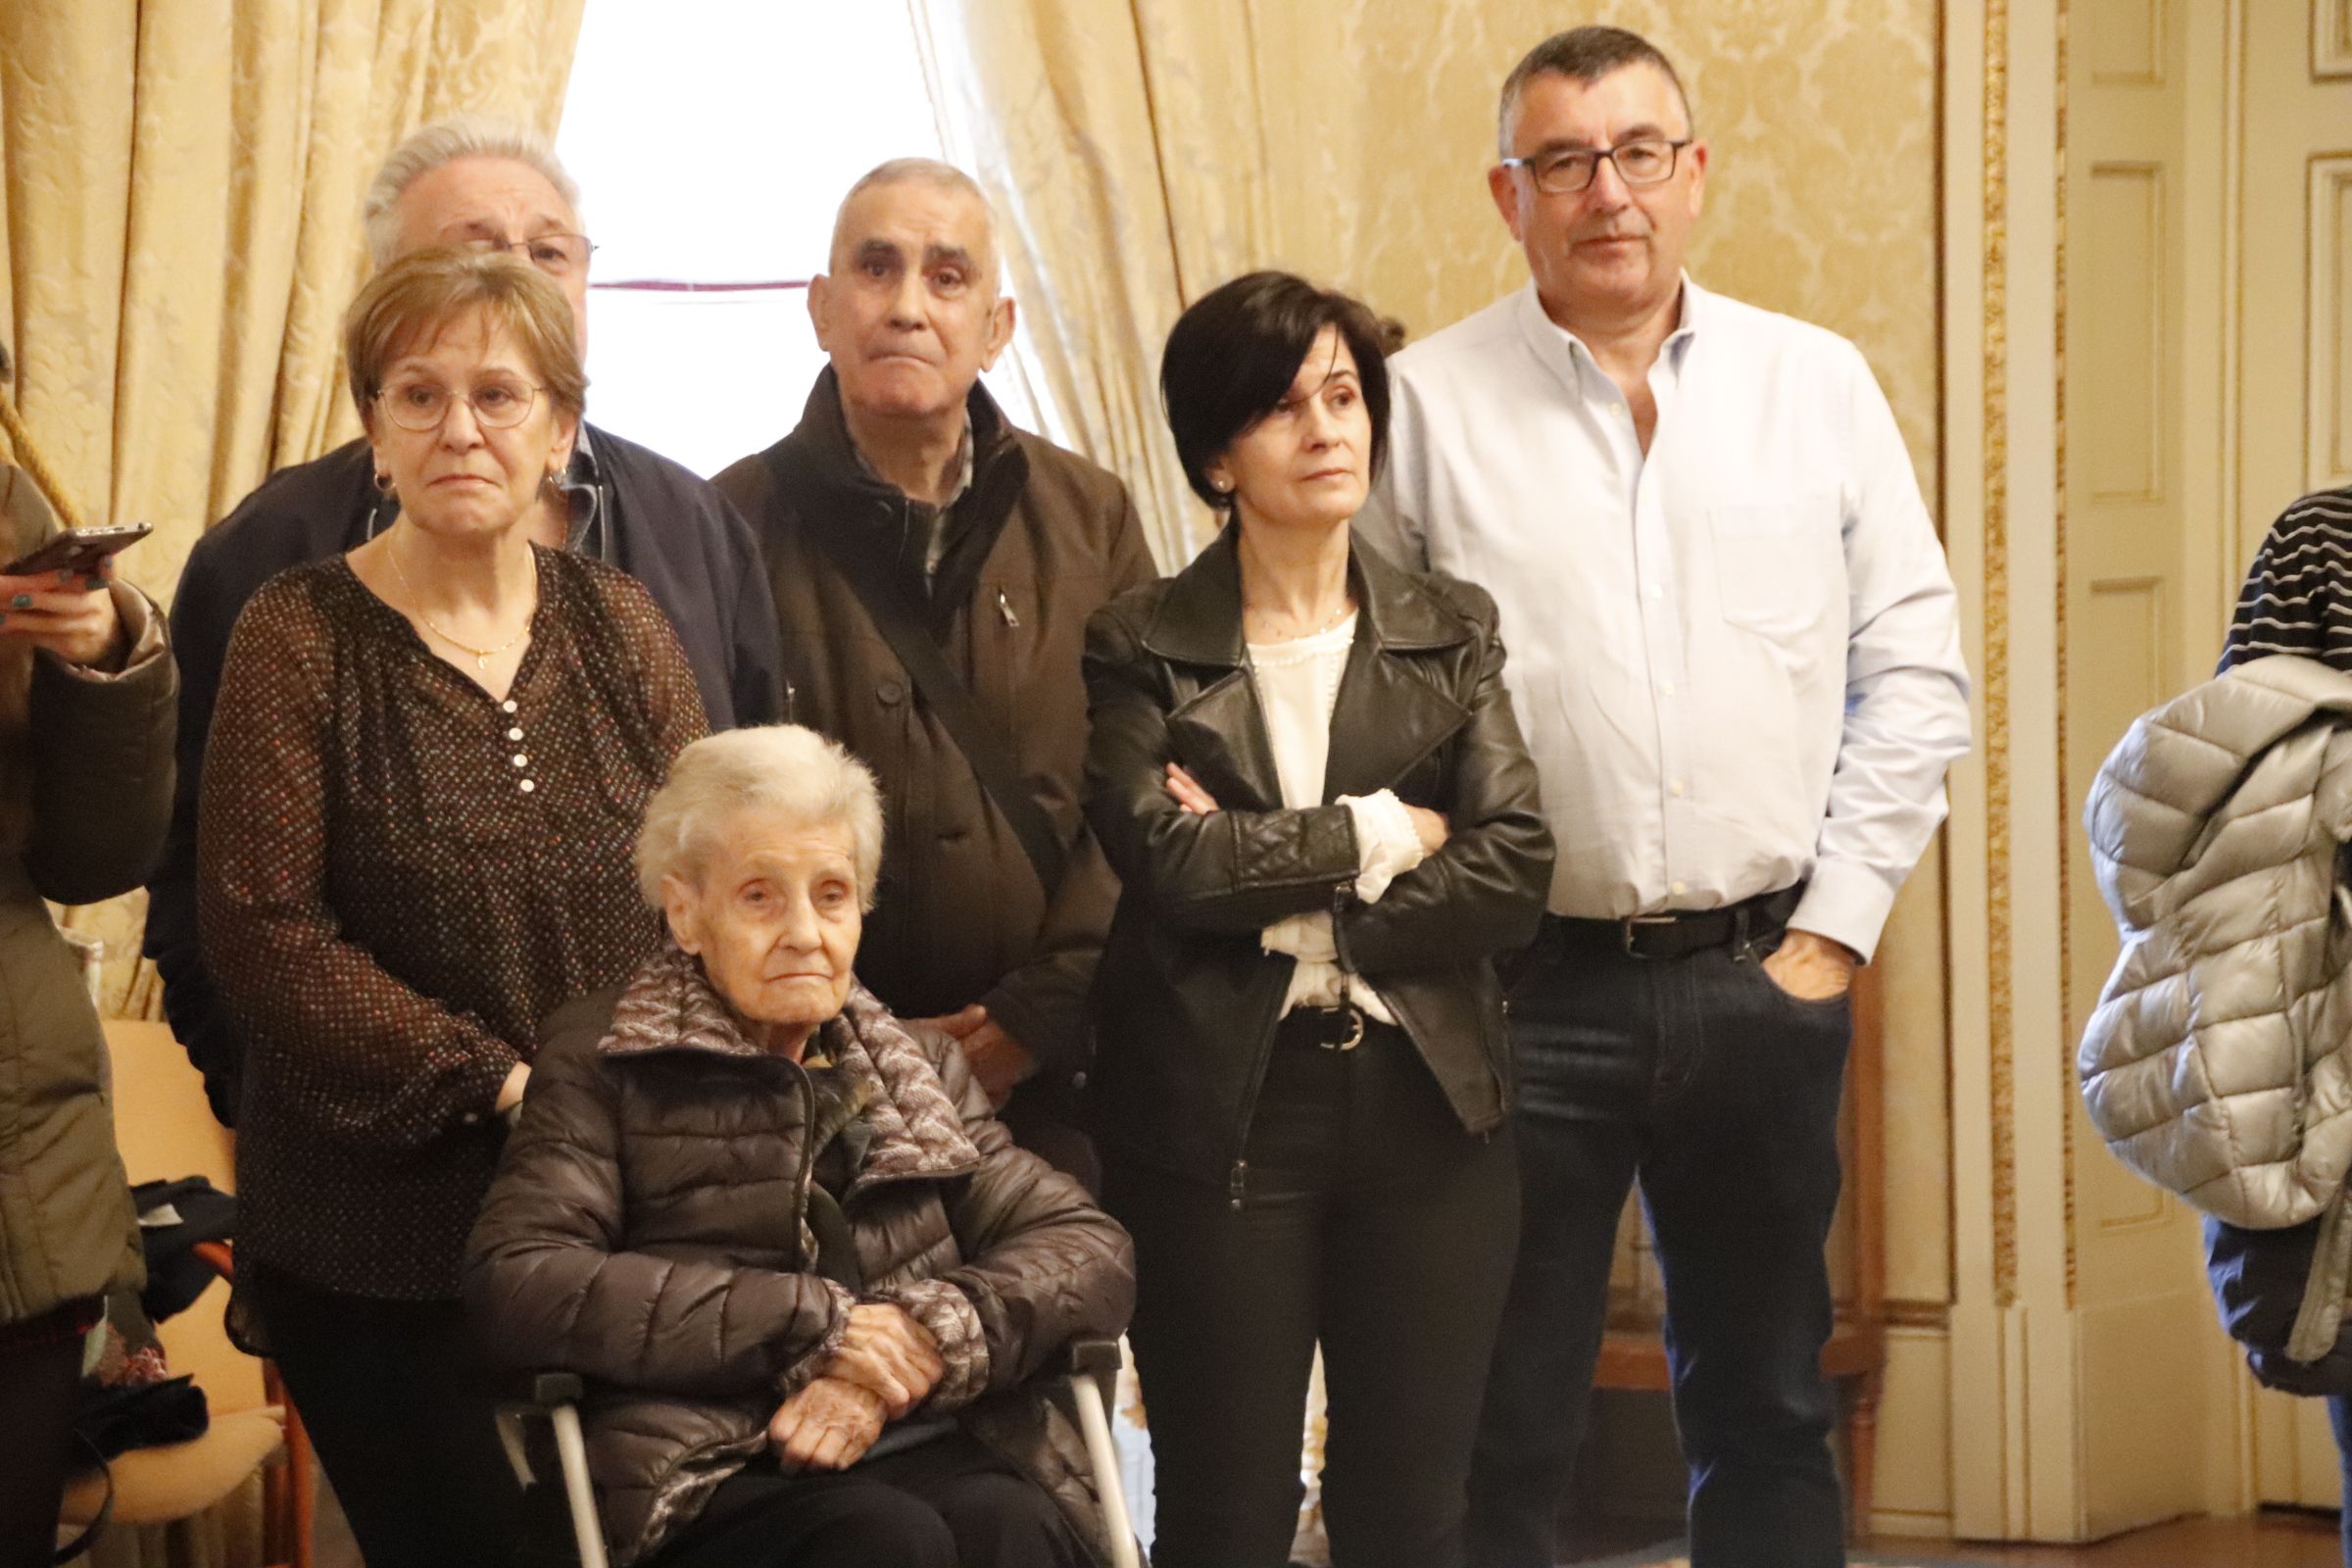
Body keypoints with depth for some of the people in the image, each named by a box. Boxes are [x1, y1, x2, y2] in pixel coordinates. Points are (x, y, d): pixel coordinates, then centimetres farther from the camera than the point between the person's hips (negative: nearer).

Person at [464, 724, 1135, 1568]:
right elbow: (515, 1282, -5)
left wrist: (917, 1338, -7)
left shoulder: (921, 1064, 24)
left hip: (944, 1454, 3)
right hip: (718, 1487, -3)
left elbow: (1090, 1251, 14)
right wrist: (810, 1324, -7)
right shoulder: (603, 1061, 12)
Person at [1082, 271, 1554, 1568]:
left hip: (1422, 1108, 2)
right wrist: (1385, 830, -6)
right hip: (1218, 1113, -2)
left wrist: (1285, 908, -10)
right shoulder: (1139, 646, 2)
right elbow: (1166, 864, -13)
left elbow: (1513, 874, -3)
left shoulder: (1452, 632, 9)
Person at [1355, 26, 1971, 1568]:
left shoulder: (1817, 384, 6)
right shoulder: (1429, 403, -1)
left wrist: (1836, 924, 1)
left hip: (1763, 982, 2)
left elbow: (1915, 673, 7)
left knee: (1769, 1411, 12)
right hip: (1527, 983, -2)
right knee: (1504, 1438, 2)